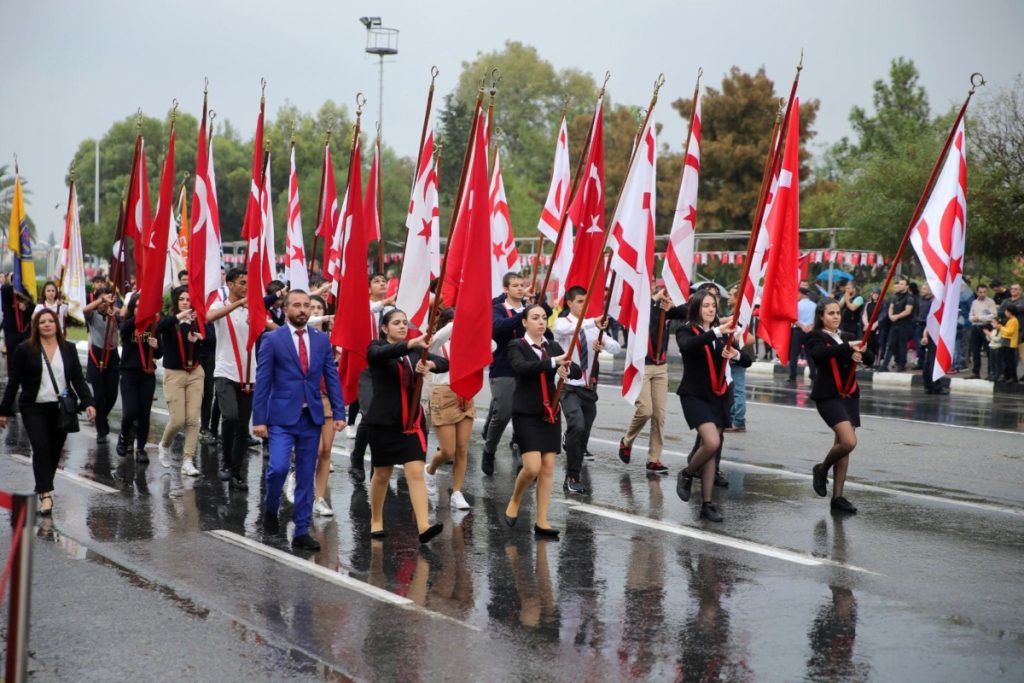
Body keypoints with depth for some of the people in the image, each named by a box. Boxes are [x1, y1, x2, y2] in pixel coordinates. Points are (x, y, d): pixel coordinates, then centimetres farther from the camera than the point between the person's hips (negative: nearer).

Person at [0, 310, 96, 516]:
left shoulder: (68, 349, 6)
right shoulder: (24, 350, -3)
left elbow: (78, 379, 5)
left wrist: (87, 402, -8)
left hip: (61, 408, 3)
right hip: (34, 408, -3)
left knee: (55, 451, 7)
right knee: (41, 447, -16)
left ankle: (43, 488, 26)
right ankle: (45, 495, -19)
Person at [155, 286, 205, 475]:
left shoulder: (196, 321, 0)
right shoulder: (169, 320, -5)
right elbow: (159, 328, -29)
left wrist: (200, 339, -22)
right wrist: (179, 316, -41)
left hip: (195, 373, 2)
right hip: (174, 374, -2)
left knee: (193, 419, -4)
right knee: (177, 420, -5)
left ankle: (188, 461, 2)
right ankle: (164, 445, 26)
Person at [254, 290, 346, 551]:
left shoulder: (321, 340, 8)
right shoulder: (272, 340, -3)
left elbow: (332, 378, 7)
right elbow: (262, 382, -5)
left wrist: (339, 413, -2)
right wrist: (259, 419, -9)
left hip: (311, 417, 4)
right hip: (282, 416, -4)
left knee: (306, 476, 6)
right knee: (279, 467, -17)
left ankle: (301, 532, 13)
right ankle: (270, 509, 13)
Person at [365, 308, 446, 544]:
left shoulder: (414, 351, 11)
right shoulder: (377, 348, -2)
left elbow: (444, 363, -1)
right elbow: (383, 354, -28)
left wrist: (429, 364, -24)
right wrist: (412, 343, -45)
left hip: (411, 421, 3)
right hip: (383, 421, -3)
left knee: (416, 472, -10)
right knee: (382, 474, 9)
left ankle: (424, 527, -19)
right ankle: (376, 522, 28)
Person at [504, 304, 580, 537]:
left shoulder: (553, 347, 11)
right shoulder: (516, 347, -3)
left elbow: (577, 371, 2)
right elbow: (521, 367, -25)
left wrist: (567, 369, -21)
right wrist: (553, 362, -33)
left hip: (551, 413, 5)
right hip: (526, 414, -5)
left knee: (548, 468, 2)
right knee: (532, 467, -13)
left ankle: (541, 522, 7)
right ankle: (514, 501, 15)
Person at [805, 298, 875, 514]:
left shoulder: (846, 337, 16)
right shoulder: (817, 338, -2)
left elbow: (870, 359, 8)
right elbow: (819, 353, -26)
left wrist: (860, 353, -14)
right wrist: (848, 347, -35)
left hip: (849, 395, 6)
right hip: (828, 396, -6)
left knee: (843, 445, 6)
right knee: (849, 442, -20)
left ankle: (838, 497, 12)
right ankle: (822, 470, 7)